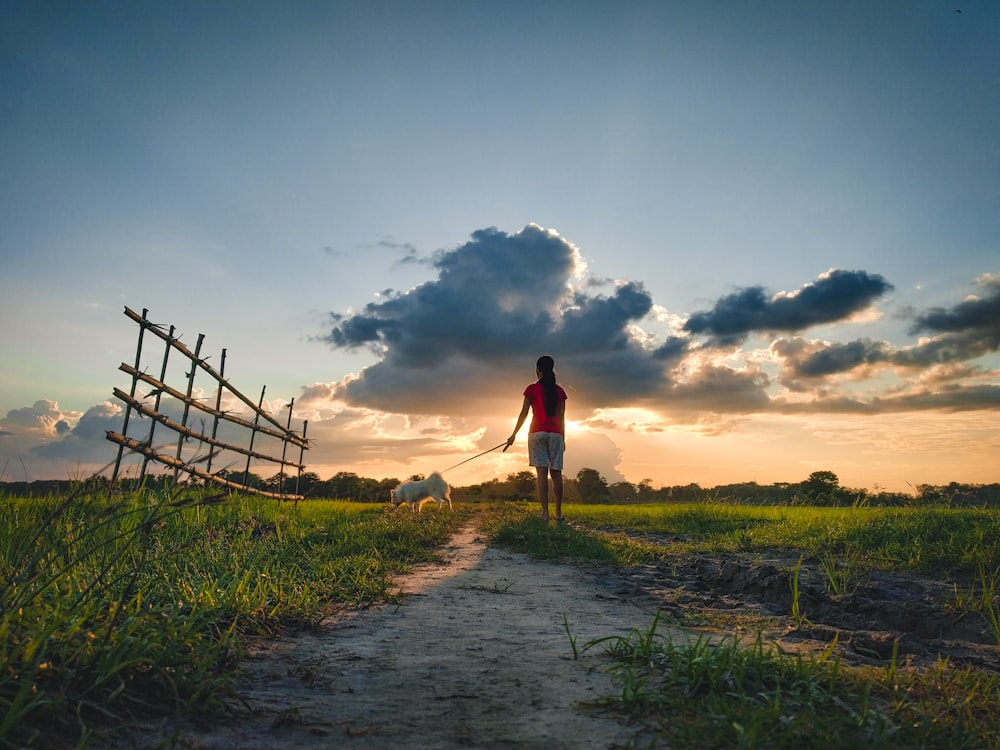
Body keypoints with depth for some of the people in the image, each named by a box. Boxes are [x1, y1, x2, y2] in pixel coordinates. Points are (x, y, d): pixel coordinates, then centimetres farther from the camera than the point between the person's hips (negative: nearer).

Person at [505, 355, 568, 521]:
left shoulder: (532, 389, -1)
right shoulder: (560, 391, 7)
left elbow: (524, 413, -2)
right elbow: (562, 417, 7)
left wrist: (514, 435, 4)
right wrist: (563, 439, 13)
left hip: (537, 433, -2)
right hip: (556, 434, 3)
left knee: (542, 472, -6)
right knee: (556, 473, 5)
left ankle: (545, 512, -9)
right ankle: (558, 512, 8)